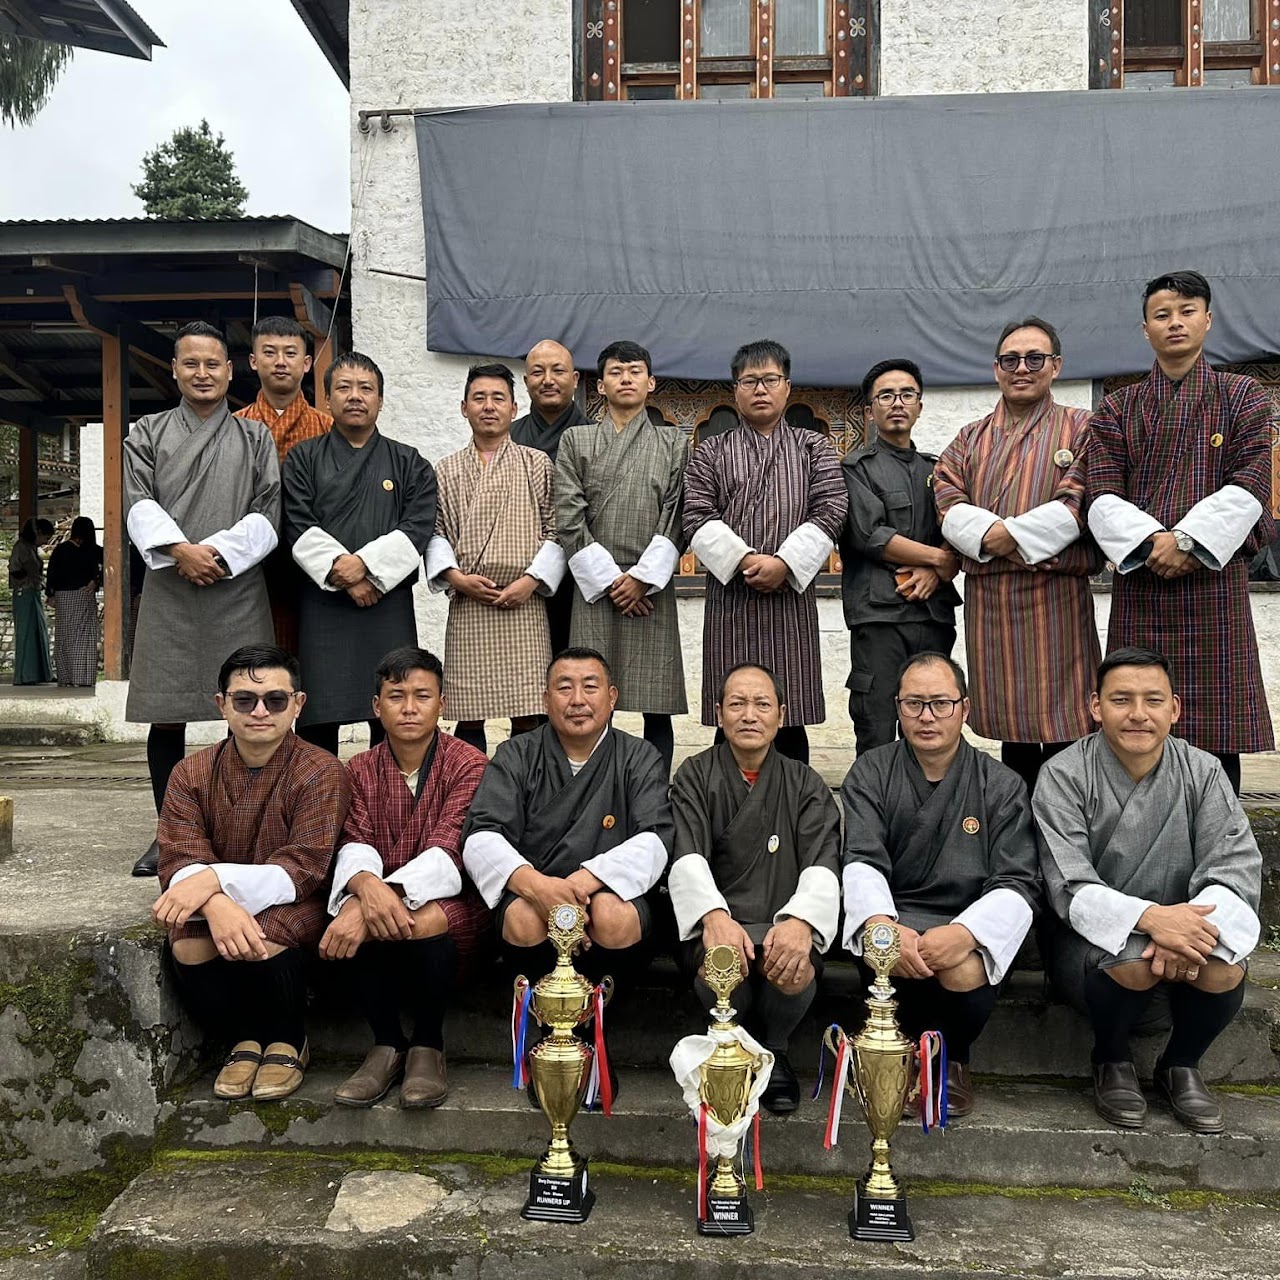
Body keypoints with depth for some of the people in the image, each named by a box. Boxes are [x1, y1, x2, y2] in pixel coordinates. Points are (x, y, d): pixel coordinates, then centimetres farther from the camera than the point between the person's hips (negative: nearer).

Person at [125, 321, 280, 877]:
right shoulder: (147, 433, 14)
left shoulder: (255, 438, 12)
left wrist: (218, 551, -11)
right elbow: (140, 504, 2)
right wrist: (180, 550, -14)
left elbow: (267, 516, 3)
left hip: (238, 591, -1)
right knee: (167, 718, 3)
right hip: (168, 593, 1)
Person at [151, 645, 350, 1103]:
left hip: (290, 908, -3)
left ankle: (287, 1042, -1)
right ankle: (243, 1040, 1)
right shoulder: (192, 774, -1)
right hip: (215, 906, 3)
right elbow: (179, 863, -10)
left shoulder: (321, 773, -13)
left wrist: (215, 878, -33)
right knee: (188, 944, -28)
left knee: (265, 937, -33)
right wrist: (216, 905, -34)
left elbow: (302, 871, -19)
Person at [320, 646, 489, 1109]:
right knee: (352, 916, -31)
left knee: (426, 920, -36)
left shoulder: (468, 765, -7)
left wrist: (394, 896, -38)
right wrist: (366, 884, -32)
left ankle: (428, 1045, -9)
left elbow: (447, 852, -20)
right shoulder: (360, 771, 7)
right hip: (379, 896, 3)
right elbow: (354, 846, -6)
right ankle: (386, 1043, -9)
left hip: (450, 901, -3)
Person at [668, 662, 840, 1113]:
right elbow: (688, 858, -8)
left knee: (796, 971, -33)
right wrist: (714, 915, -30)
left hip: (784, 925, 1)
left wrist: (801, 921, -28)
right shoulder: (695, 777, 8)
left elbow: (822, 863, -5)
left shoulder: (805, 785, 11)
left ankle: (774, 1052, 2)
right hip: (716, 921, -1)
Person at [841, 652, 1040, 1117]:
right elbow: (861, 864, -8)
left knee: (965, 970, -33)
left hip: (969, 926, 0)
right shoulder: (870, 774, 5)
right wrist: (881, 924, -31)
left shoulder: (1001, 785, 3)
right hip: (894, 916, 0)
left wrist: (965, 932, -27)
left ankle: (952, 1058, 5)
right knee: (891, 954, -34)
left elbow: (1018, 885, -6)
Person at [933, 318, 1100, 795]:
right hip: (986, 597, 4)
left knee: (1061, 726, -4)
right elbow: (947, 501, 4)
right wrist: (986, 533, -15)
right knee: (1012, 727, 9)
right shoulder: (970, 439, 19)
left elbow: (1079, 503, -8)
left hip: (1056, 592, -3)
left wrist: (1012, 534, -14)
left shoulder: (1081, 428, 7)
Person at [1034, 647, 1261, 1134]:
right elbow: (1071, 890, -19)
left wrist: (1193, 921, -33)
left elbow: (1236, 869, -11)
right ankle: (1111, 1060, 0)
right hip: (1090, 937, -3)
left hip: (1178, 928, 3)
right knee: (1133, 961, -34)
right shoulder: (1064, 775, -12)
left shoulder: (1202, 773, -3)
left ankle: (1181, 1065, 5)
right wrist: (1149, 917, -37)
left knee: (1224, 967, -28)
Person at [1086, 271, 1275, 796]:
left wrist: (1188, 541, -14)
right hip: (1139, 582, 1)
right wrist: (1150, 541, -15)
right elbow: (1103, 496, 2)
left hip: (1215, 579, -1)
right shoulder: (1117, 409, 13)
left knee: (1217, 734, 0)